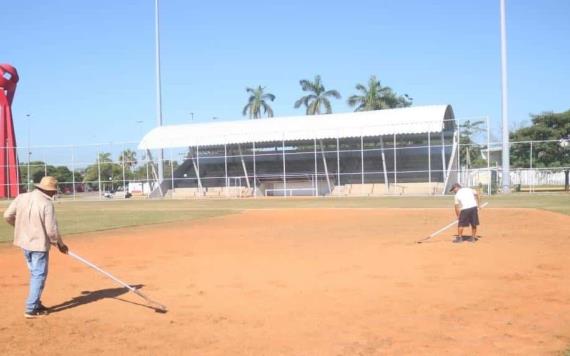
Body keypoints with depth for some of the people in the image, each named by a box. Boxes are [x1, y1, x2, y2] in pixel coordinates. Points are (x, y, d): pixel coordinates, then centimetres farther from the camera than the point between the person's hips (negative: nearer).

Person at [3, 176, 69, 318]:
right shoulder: (47, 204, -18)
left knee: (35, 274, 20)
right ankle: (31, 309, 5)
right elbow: (51, 230, -17)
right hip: (39, 244, -7)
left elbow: (7, 216, 4)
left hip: (24, 242, 7)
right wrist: (60, 244, -1)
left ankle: (36, 304, 27)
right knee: (39, 275, 4)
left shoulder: (21, 197, 0)